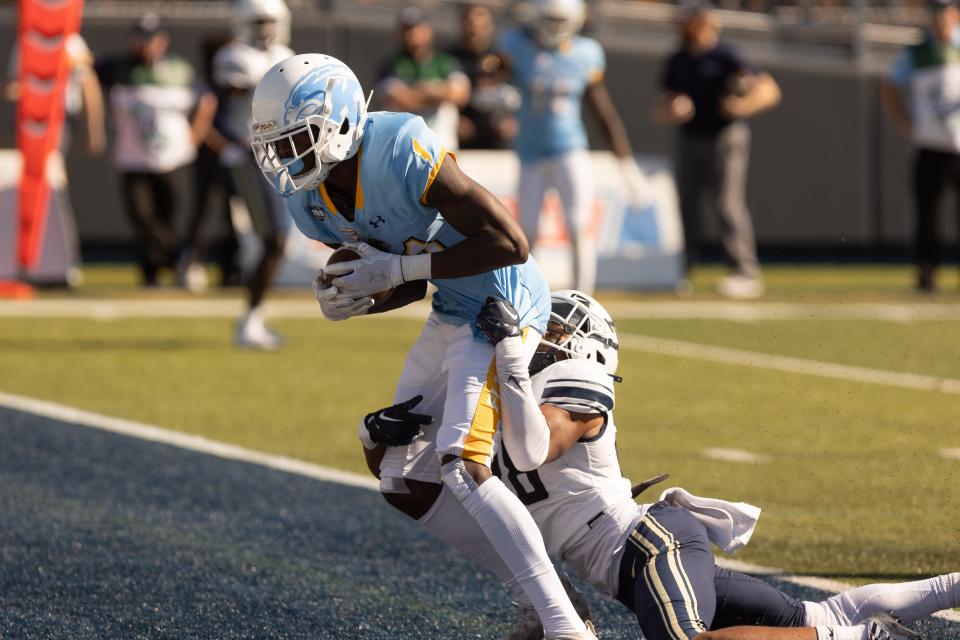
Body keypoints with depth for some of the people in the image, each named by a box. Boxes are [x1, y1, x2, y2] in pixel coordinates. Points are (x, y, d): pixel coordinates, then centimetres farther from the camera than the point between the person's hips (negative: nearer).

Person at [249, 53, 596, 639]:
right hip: (452, 315, 10)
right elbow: (410, 288, 10)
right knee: (406, 491, 9)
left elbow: (511, 243, -26)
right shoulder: (311, 201, 0)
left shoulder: (402, 153, -26)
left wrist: (396, 268, -25)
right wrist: (351, 299, -11)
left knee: (461, 467, -24)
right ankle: (544, 588, 15)